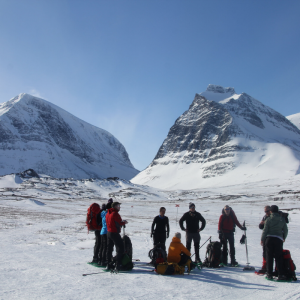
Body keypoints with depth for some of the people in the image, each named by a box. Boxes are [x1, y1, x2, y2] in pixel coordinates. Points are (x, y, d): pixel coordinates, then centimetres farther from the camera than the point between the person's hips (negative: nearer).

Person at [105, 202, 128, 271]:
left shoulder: (108, 214, 10)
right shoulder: (115, 214, -17)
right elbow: (120, 223, -15)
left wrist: (122, 222, 11)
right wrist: (124, 222, 6)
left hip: (108, 232, 9)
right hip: (115, 233, -9)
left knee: (109, 249, 16)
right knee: (120, 248, -2)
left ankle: (108, 265, 22)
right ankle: (118, 266, -4)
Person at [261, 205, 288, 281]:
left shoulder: (268, 219, -3)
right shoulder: (282, 219, 5)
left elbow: (265, 230, -3)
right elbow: (286, 230, 11)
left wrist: (262, 239, 7)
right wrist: (284, 238, 28)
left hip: (269, 239, -1)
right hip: (279, 239, 2)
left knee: (269, 257, 5)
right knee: (278, 257, 7)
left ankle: (269, 274, 7)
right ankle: (280, 275, 4)